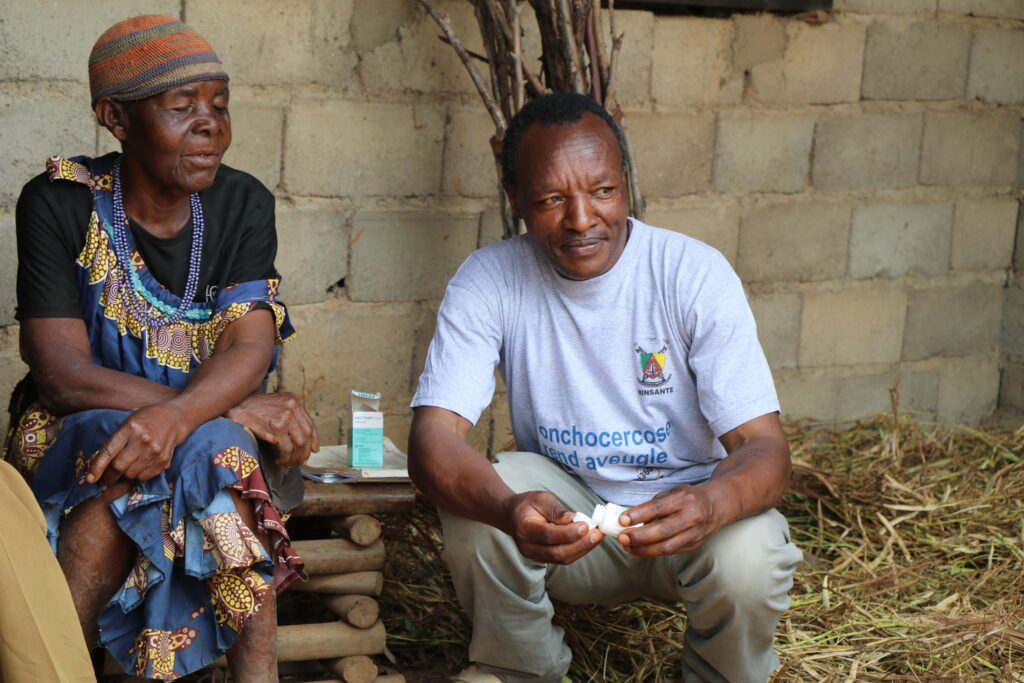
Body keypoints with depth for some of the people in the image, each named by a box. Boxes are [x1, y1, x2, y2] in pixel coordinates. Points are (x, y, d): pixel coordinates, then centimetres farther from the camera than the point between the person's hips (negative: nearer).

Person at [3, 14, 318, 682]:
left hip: (212, 428, 2)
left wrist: (176, 416, -39)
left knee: (211, 447, -32)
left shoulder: (243, 203, -2)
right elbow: (64, 375, -19)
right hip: (73, 437, -2)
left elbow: (249, 345, -15)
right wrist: (241, 409, -25)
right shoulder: (58, 203, -11)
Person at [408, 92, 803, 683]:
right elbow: (433, 439, -23)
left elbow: (765, 447, -21)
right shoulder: (490, 281, -13)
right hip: (563, 516, 1)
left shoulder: (695, 274, -16)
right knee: (474, 501, -29)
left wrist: (710, 505, -46)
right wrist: (510, 511, -47)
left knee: (749, 558, -32)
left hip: (686, 510, -1)